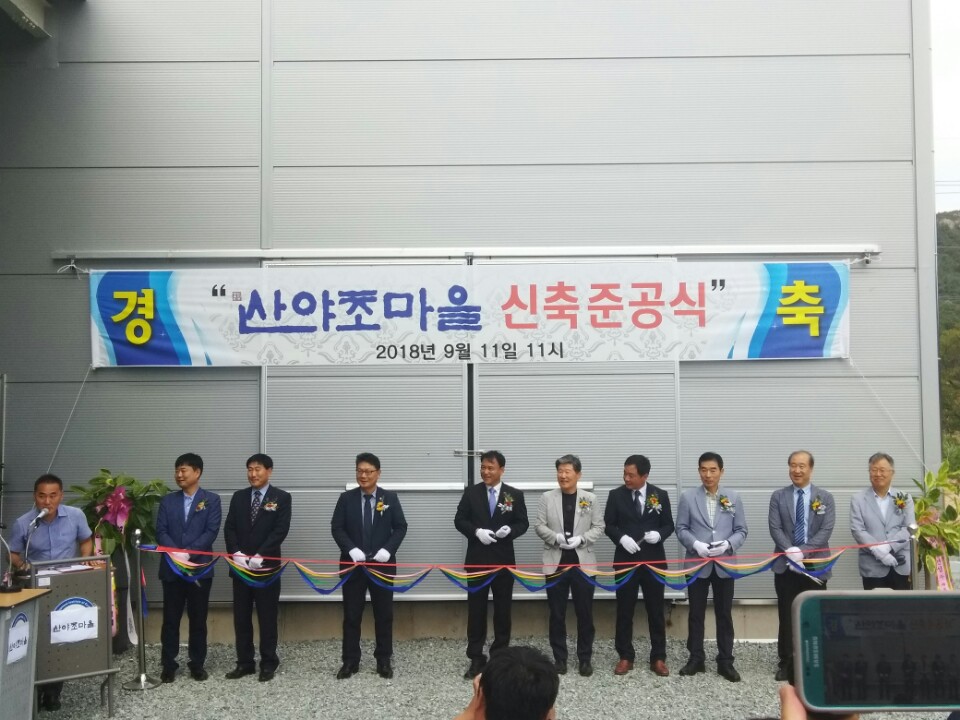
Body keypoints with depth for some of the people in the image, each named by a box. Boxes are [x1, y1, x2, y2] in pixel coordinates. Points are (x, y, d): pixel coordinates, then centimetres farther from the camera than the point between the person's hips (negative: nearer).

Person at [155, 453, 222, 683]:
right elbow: (161, 531, 1)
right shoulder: (168, 500, 9)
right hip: (171, 568, 2)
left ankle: (197, 664, 16)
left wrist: (188, 553, -19)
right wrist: (175, 553, -17)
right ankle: (168, 665, 15)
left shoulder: (211, 499, 1)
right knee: (170, 619, 6)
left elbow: (212, 531, -9)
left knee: (198, 619, 6)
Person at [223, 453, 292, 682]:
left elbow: (280, 530, -12)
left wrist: (260, 555, -19)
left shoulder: (281, 497, -3)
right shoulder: (238, 497, 9)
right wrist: (236, 552, -12)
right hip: (240, 565, 4)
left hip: (267, 565, -4)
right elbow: (229, 527, 4)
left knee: (267, 616, 3)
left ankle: (268, 663, 12)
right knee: (241, 616, 8)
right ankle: (245, 662, 17)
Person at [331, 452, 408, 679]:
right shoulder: (346, 498, 2)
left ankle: (384, 661, 16)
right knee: (351, 614, 5)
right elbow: (337, 528, -2)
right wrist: (351, 549, -17)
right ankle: (350, 661, 14)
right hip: (353, 563, 0)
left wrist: (388, 549, -15)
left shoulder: (390, 498, 2)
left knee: (384, 614, 6)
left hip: (383, 564, 0)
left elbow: (400, 527, -1)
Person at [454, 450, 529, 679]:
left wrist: (510, 530, -19)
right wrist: (476, 531, -17)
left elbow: (523, 523, 2)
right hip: (477, 560, 0)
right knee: (476, 609, 4)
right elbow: (460, 520, 1)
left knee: (502, 609, 8)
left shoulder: (515, 495, 0)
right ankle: (476, 658, 10)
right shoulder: (471, 493, 1)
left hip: (503, 560, 0)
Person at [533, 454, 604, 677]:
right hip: (555, 562, 0)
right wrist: (557, 537, -16)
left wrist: (581, 539, -14)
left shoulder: (590, 499, 3)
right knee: (557, 613, 6)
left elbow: (598, 527, 2)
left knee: (585, 613, 5)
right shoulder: (547, 498, 2)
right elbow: (539, 526, 0)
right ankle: (559, 658, 17)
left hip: (583, 562, 0)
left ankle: (585, 658, 16)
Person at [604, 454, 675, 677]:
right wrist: (622, 538, -17)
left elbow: (669, 525, 4)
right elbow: (608, 525, 1)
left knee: (656, 610, 6)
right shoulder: (616, 495, -2)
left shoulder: (660, 495, 0)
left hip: (654, 561, 0)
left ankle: (658, 658, 16)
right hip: (625, 560, 0)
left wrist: (658, 534, -17)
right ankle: (625, 657, 17)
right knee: (624, 610, 6)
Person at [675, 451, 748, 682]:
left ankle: (725, 661, 16)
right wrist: (696, 544, -18)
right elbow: (681, 529, -1)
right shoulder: (688, 497, 0)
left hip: (724, 564, 1)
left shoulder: (733, 498, 3)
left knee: (724, 614, 7)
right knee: (696, 613, 7)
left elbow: (741, 530, 2)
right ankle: (696, 658, 18)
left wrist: (727, 544, -16)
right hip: (697, 564, -1)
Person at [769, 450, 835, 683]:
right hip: (786, 565, 0)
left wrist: (803, 551, -17)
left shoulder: (825, 497, 4)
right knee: (786, 616, 4)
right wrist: (790, 551, -19)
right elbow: (774, 528, -3)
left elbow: (826, 530, -6)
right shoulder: (778, 496, 5)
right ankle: (786, 663, 11)